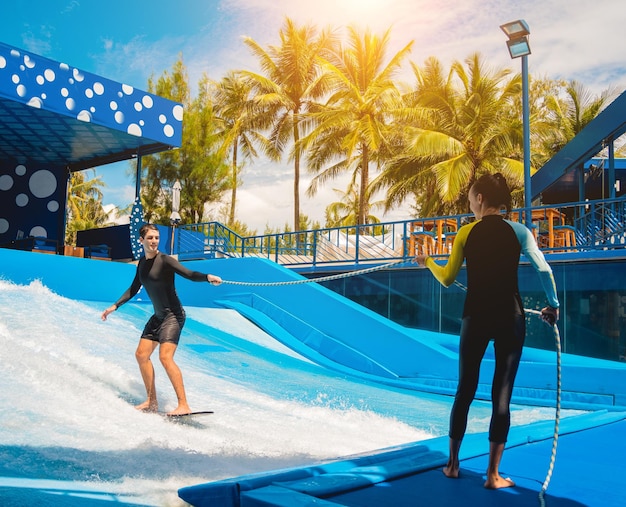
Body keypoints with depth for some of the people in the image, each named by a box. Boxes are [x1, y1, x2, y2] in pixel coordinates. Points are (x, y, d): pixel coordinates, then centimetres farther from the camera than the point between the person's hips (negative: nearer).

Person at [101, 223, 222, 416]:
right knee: (141, 355, 9)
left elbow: (189, 274, -26)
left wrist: (207, 277, -46)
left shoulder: (165, 260, -14)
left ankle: (184, 405, -19)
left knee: (165, 357, -20)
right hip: (158, 316, 9)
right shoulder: (142, 262, 10)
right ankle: (152, 401, 20)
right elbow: (134, 289, 22)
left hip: (173, 315, -9)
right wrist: (115, 306, 22)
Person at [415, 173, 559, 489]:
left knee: (464, 390, 13)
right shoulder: (517, 231, -1)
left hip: (476, 317, 1)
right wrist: (553, 305, 9)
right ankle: (493, 474, 9)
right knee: (501, 396, 4)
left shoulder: (466, 233, 0)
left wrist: (427, 262, 23)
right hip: (510, 316, -1)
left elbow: (447, 279, 5)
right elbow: (544, 270, -5)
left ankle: (453, 464, 23)